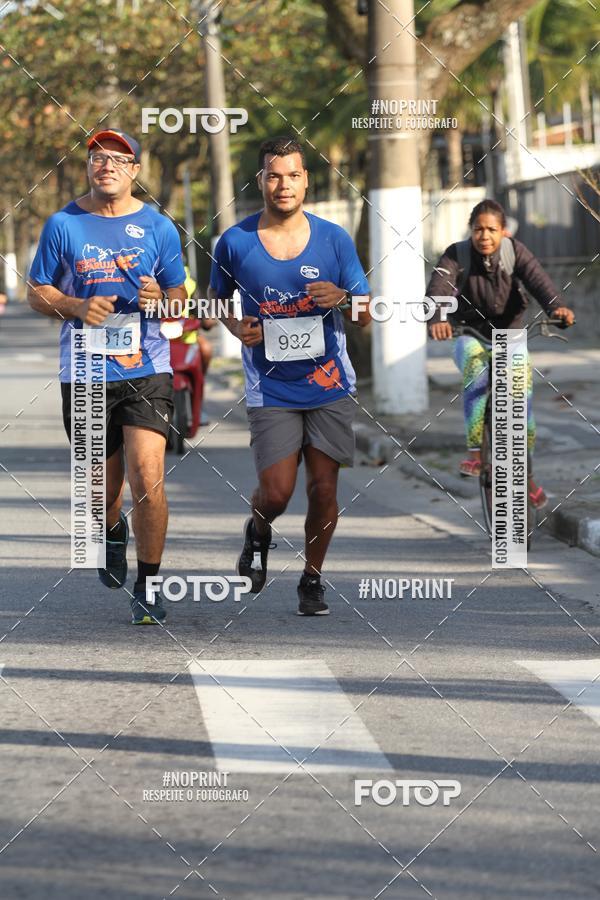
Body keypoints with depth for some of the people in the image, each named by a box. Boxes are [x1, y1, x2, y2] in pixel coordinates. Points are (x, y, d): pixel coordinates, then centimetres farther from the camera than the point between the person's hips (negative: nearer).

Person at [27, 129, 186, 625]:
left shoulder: (159, 228, 4)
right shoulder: (63, 225, 3)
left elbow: (180, 298, 11)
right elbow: (37, 292, 8)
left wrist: (160, 300, -12)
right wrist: (77, 308, -11)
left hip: (147, 370, -1)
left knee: (147, 477, -14)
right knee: (105, 484, 11)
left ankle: (148, 588, -2)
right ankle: (114, 531, 48)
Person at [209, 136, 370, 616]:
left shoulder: (333, 238, -1)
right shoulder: (235, 242, -3)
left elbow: (365, 316, 3)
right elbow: (218, 299, 15)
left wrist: (342, 299, -19)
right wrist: (238, 329, -6)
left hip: (329, 382, 1)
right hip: (271, 390, -1)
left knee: (324, 487, 1)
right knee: (277, 492, -9)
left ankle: (312, 578, 21)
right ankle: (258, 533, 26)